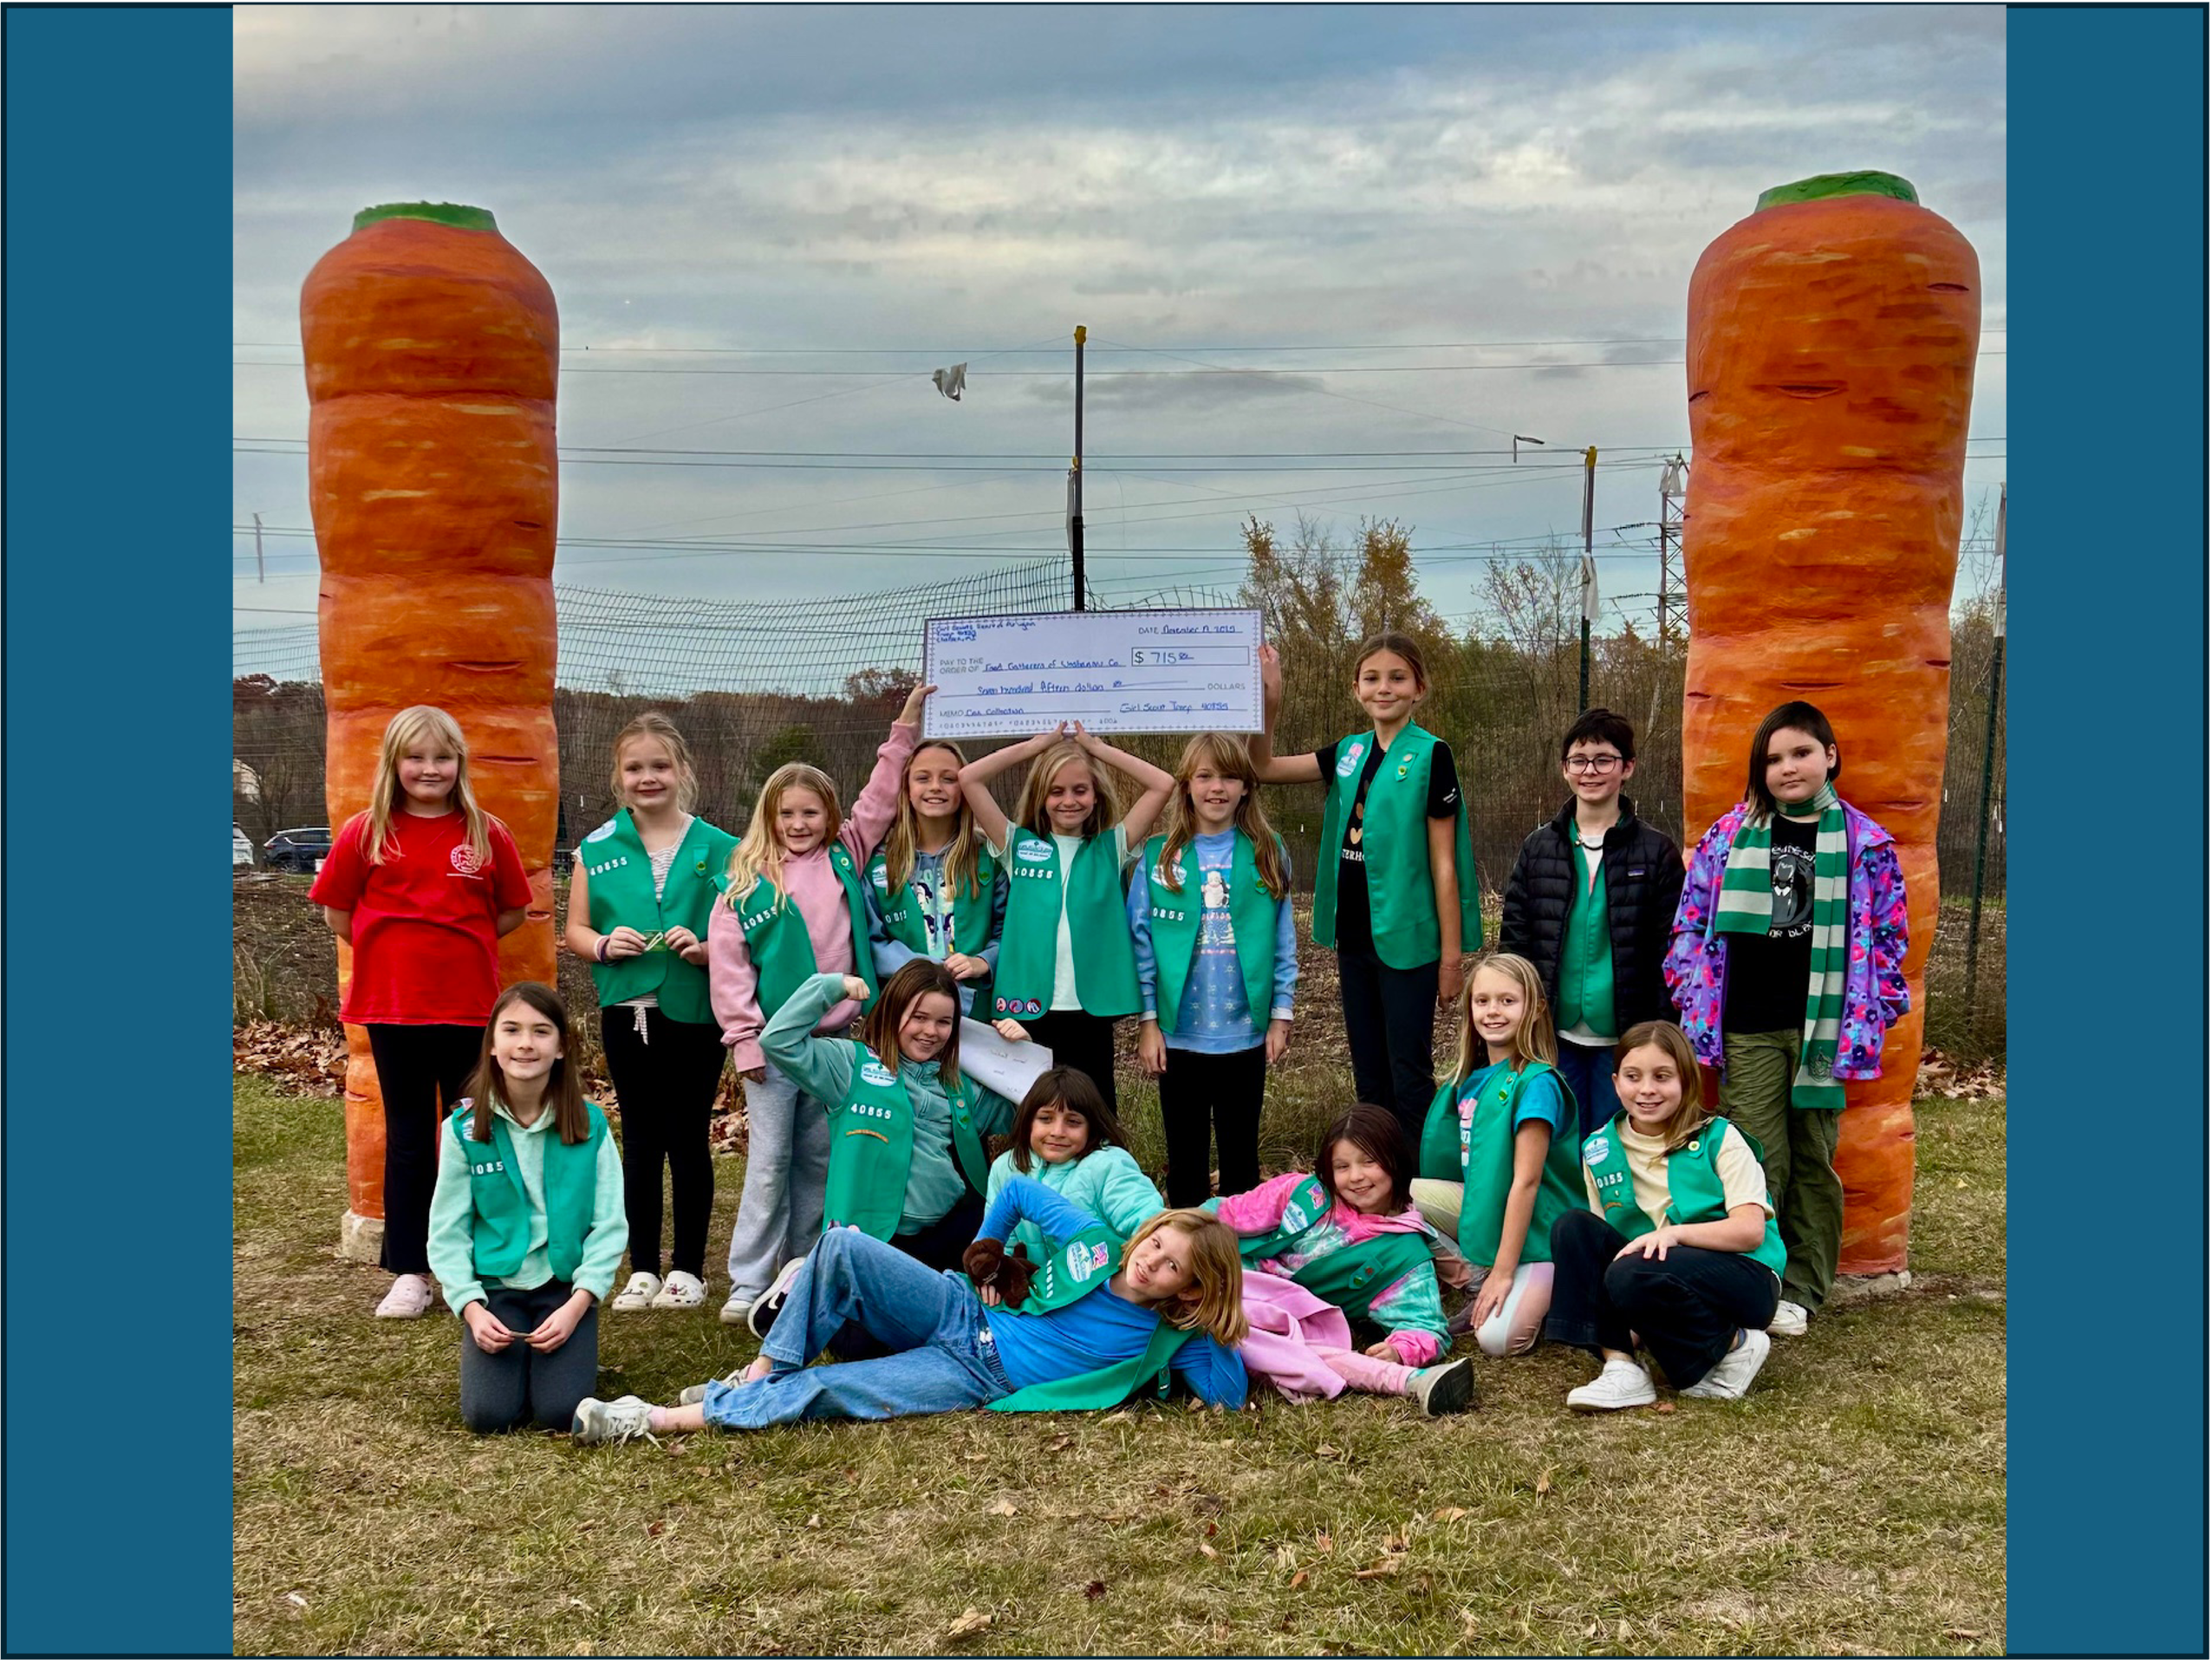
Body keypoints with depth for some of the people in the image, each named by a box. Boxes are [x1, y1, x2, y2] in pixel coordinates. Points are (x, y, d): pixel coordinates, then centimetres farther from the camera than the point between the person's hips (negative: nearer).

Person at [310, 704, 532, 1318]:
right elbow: (337, 913, 6)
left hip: (469, 1008, 0)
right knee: (408, 1139, 8)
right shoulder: (365, 834, -1)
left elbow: (514, 911, 8)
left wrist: (463, 946, 1)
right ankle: (409, 1274, 15)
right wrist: (391, 947, 2)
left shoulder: (486, 834, 0)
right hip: (392, 1008, 0)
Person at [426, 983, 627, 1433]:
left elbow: (609, 1225, -4)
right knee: (488, 1414, -17)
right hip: (495, 1287, 1)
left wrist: (577, 1305, -15)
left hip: (567, 1287, 0)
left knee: (561, 1411, -18)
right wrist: (471, 1308, -13)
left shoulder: (589, 1125, -5)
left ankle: (570, 1350, 16)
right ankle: (507, 1354, 16)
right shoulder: (465, 1128, -4)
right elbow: (448, 1232, -1)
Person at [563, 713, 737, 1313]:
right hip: (627, 1011, 2)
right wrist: (604, 944, -12)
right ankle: (642, 1269, 20)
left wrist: (705, 949, -18)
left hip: (695, 1012, -2)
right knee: (640, 1140, 11)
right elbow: (574, 930, 8)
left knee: (688, 1139, 5)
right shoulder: (597, 849, 4)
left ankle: (688, 1269, 17)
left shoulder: (718, 848, -1)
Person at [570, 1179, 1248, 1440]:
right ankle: (757, 1376, -14)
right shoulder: (1096, 1240, 0)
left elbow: (1231, 1394, -13)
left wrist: (1217, 1327, -15)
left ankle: (660, 1419, -18)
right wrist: (985, 1259, 9)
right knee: (843, 1246, -23)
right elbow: (1018, 1190, 10)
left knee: (824, 1391, -23)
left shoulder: (1167, 1338, -6)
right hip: (957, 1313, 3)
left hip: (976, 1378, -3)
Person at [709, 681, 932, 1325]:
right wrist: (744, 1038, -9)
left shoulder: (844, 858, 6)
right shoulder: (746, 879, -3)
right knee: (770, 1163, -3)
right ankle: (749, 1283, 3)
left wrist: (905, 728, 9)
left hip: (834, 1037, 4)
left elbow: (878, 801, 13)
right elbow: (726, 960, -6)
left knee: (820, 1161, 10)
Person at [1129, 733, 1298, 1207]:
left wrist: (1281, 1016, -1)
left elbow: (1283, 941, 3)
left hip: (1246, 1030, 1)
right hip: (1179, 1031, 0)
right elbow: (1141, 942, -2)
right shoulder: (1159, 857, -1)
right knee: (1186, 1153, 11)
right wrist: (1148, 1021, -6)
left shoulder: (1267, 854, 2)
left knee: (1241, 1151, 12)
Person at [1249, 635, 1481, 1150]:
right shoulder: (1348, 753, 8)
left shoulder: (1430, 755, -9)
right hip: (1355, 937, 6)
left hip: (1407, 939, -6)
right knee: (1369, 1075, 14)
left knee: (1409, 1077, 0)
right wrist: (1268, 701, -4)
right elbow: (1265, 768, 12)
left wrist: (1451, 954, -10)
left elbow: (1443, 862, -10)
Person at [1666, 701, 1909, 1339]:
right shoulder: (1730, 835, 5)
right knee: (1758, 1160, -1)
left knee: (1814, 1159, 8)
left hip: (1822, 1026, 0)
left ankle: (1801, 1290, 19)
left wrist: (1872, 1013, 1)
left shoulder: (1864, 843, 3)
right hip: (1746, 1028, 0)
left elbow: (1887, 933, 6)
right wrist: (1694, 1001, 3)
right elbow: (1693, 920, 8)